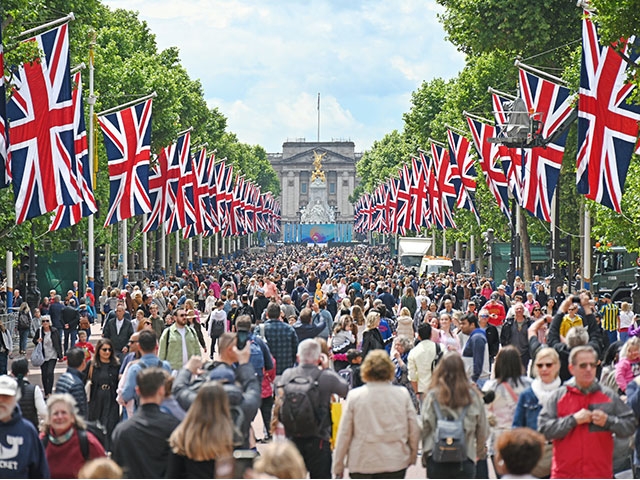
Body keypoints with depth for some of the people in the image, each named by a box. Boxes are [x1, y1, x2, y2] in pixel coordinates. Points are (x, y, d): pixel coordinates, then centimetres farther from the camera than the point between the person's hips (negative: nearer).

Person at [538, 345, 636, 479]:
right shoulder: (558, 396, 2)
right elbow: (543, 428, -7)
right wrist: (573, 420, -14)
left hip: (600, 473, 1)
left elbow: (630, 425, 7)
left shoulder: (609, 397, 7)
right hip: (565, 474, -1)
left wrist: (608, 421, -10)